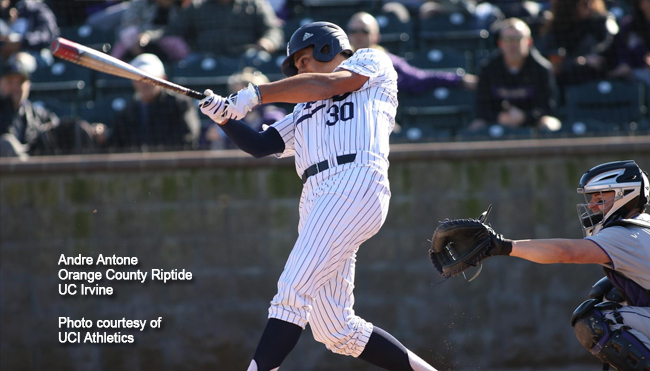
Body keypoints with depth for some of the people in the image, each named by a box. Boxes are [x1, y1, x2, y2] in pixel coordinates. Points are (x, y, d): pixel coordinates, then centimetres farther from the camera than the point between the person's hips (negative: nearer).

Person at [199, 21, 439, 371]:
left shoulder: (373, 62, 17)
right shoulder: (304, 111, 35)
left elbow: (327, 85, -1)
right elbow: (259, 145, 24)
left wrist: (255, 94, -3)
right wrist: (225, 116, 6)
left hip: (356, 184, -8)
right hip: (315, 201, 8)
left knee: (293, 289, -21)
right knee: (337, 332, 1)